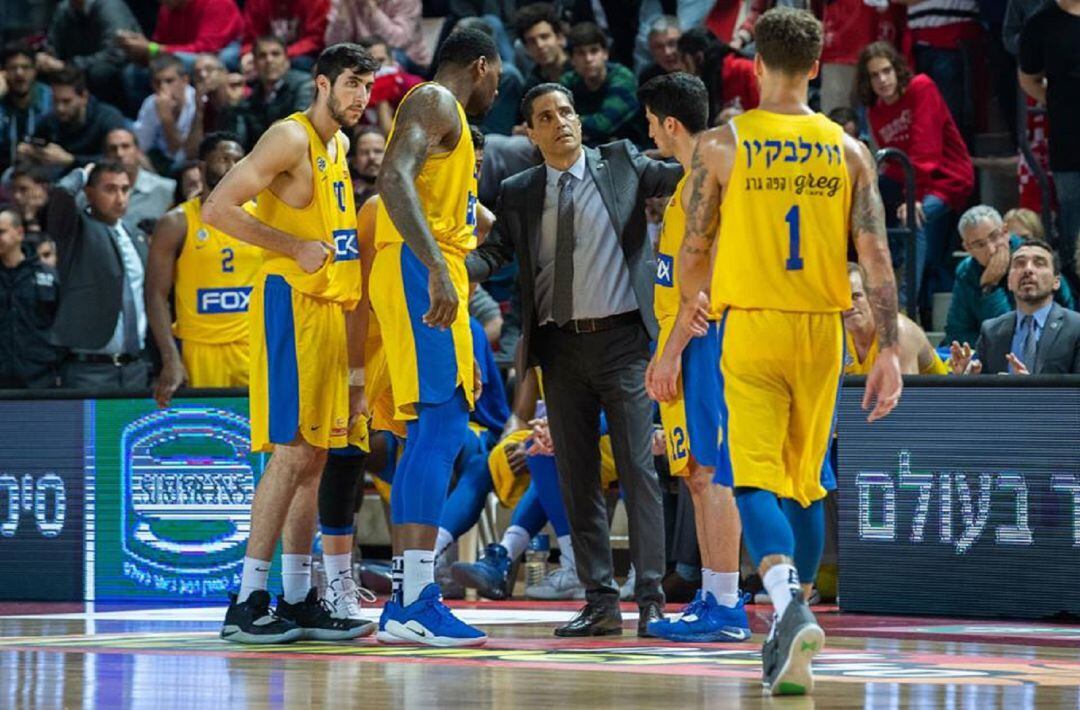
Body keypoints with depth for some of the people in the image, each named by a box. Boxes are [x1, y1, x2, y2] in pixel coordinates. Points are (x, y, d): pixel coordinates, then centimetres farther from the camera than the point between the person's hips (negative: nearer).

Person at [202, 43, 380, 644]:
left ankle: (299, 600, 11)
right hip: (291, 304, -9)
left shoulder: (339, 146, 18)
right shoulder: (292, 138, -9)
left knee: (314, 457, 8)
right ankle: (248, 602, -14)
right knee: (292, 452, -14)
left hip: (330, 309, 9)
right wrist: (296, 248, -19)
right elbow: (218, 209, -17)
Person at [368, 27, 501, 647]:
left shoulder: (447, 116, 26)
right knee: (442, 423, -16)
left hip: (433, 275, 11)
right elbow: (395, 180, -22)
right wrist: (437, 268, -31)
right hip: (420, 270, -11)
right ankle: (416, 601, -23)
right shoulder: (435, 102, -5)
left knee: (434, 431, 10)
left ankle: (407, 602, 10)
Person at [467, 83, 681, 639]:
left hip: (622, 339, -3)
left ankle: (651, 597, -5)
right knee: (576, 477, 4)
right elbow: (493, 253, 0)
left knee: (637, 468, -6)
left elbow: (680, 177, -5)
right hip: (560, 344, 3)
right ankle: (600, 601, 9)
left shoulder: (622, 165, 5)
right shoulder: (519, 193, 9)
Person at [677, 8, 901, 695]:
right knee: (803, 484, 15)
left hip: (751, 327, -3)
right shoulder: (849, 151, 3)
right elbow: (877, 257, -3)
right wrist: (889, 350, -2)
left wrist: (689, 306, 23)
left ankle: (788, 598, -33)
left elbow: (696, 248, 3)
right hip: (822, 329, 3)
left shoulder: (723, 144, -3)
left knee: (755, 481, -7)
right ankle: (791, 642, 20)